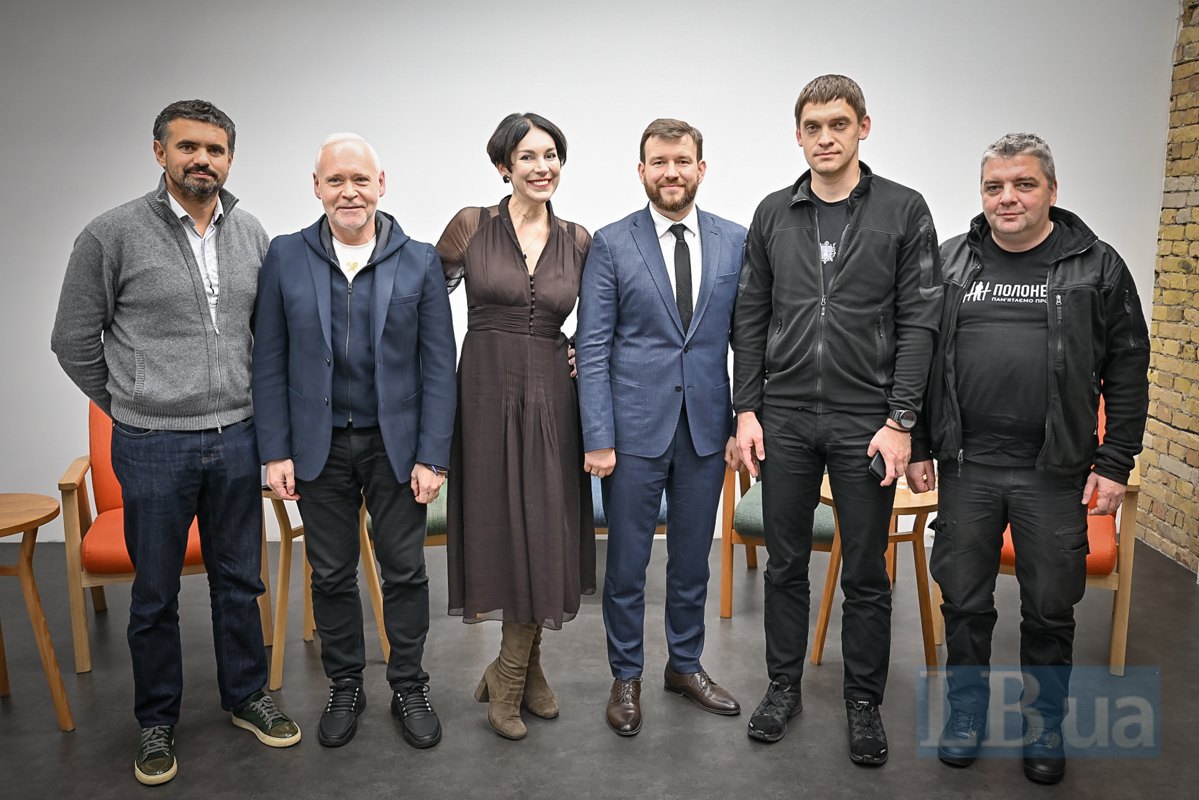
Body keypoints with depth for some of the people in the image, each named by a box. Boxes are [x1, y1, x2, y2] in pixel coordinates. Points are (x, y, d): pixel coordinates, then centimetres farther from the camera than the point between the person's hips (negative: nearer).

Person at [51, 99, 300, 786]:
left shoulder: (253, 235, 4)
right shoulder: (113, 235, -7)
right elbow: (75, 340, 0)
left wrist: (244, 407, 10)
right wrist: (133, 406, 5)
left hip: (238, 440, 3)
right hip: (153, 447, -3)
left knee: (240, 580, 15)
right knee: (155, 593, 11)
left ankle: (247, 696, 34)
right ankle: (157, 721, 30)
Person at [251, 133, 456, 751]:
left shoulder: (420, 261, -3)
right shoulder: (285, 258, 1)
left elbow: (438, 367, -4)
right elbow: (269, 363, 2)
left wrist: (432, 455, -9)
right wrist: (276, 451, -3)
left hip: (396, 443, -1)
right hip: (320, 445, 1)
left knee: (404, 571, 9)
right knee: (331, 574, 12)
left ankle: (408, 687, 28)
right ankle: (345, 687, 32)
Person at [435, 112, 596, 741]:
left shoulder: (578, 241, 5)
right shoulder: (471, 225, -1)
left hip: (551, 397, 2)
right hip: (487, 390, -2)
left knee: (543, 532, 3)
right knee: (499, 523, 5)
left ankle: (509, 676, 21)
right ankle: (523, 670, 24)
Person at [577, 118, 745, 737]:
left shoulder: (735, 241, 4)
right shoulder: (611, 245, -2)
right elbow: (593, 349, -5)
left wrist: (742, 423, 1)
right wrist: (598, 438, -10)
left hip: (706, 427, 3)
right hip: (635, 427, -2)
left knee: (693, 557, 16)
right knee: (627, 562, 8)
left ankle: (686, 665, 35)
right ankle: (626, 678, 27)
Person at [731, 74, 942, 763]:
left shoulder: (904, 210, -1)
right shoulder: (774, 214, 7)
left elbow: (919, 321, -5)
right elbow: (751, 318, 7)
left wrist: (900, 421, -11)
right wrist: (747, 410, 1)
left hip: (865, 420, -2)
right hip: (785, 418, 3)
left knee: (866, 573, 9)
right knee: (786, 563, 12)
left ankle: (865, 701, 26)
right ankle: (785, 686, 29)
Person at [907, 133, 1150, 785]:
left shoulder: (1097, 267, 0)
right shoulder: (949, 264, 5)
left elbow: (1128, 375, 1)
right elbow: (920, 362, 8)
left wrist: (1114, 464, -3)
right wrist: (917, 447, 5)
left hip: (1054, 474, -1)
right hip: (965, 468, 1)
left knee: (1050, 609, 11)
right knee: (964, 600, 11)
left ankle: (1044, 724, 31)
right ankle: (966, 709, 31)